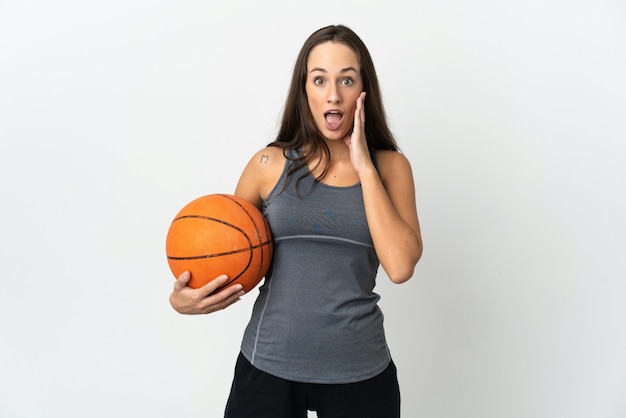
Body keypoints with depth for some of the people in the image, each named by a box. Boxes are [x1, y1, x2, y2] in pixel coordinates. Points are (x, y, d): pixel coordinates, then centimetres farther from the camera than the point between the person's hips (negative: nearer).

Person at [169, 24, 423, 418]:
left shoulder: (390, 166, -2)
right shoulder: (270, 164, -3)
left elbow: (400, 266, -15)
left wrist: (364, 167, -14)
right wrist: (184, 299, -12)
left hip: (359, 372, 1)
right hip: (267, 365, 0)